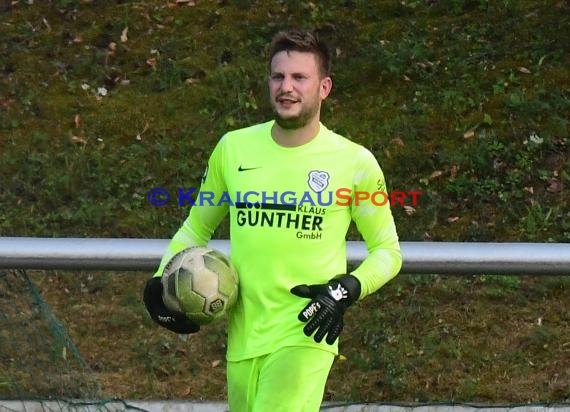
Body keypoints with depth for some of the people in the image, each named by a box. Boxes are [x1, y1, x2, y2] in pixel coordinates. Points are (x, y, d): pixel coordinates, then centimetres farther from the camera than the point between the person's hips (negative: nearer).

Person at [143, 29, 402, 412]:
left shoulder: (354, 161, -1)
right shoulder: (232, 148, 7)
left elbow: (388, 250, 9)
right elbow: (196, 227, 21)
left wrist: (348, 290, -9)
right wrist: (162, 282, 5)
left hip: (305, 334, -4)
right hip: (243, 335, 4)